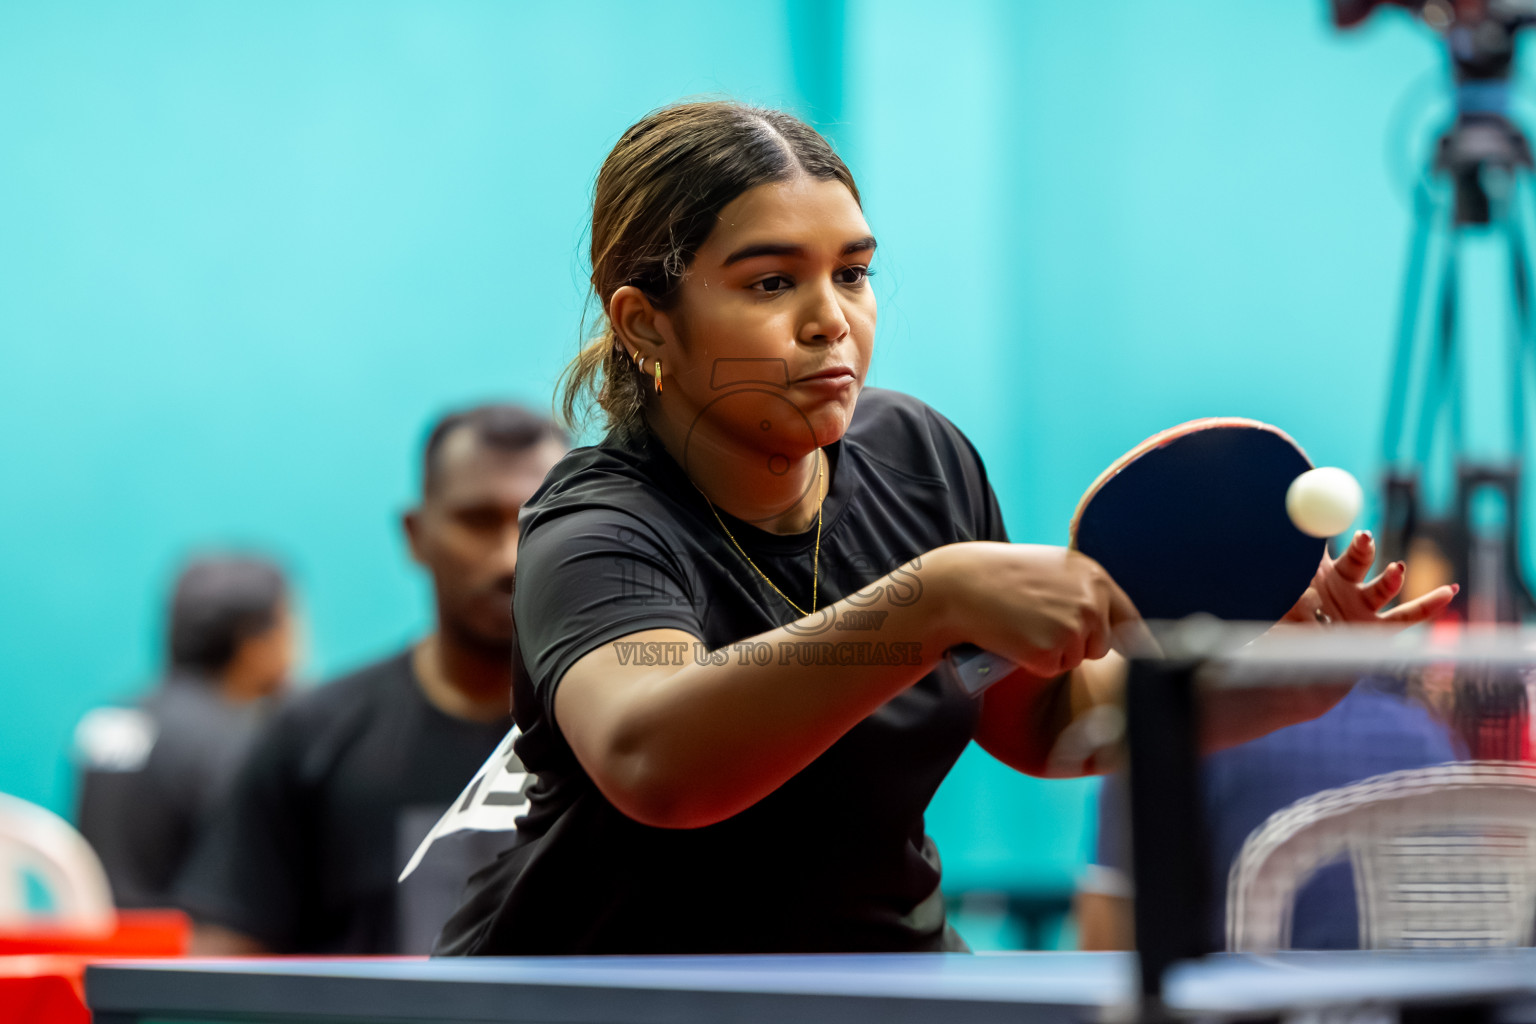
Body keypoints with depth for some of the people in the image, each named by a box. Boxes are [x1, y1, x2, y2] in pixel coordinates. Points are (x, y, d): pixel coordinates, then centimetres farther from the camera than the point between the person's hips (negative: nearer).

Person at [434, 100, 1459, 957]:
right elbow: (646, 758, -43)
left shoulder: (919, 457, -3)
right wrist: (935, 600, -50)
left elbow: (1041, 724, 9)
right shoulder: (597, 536, -21)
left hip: (888, 946, 3)